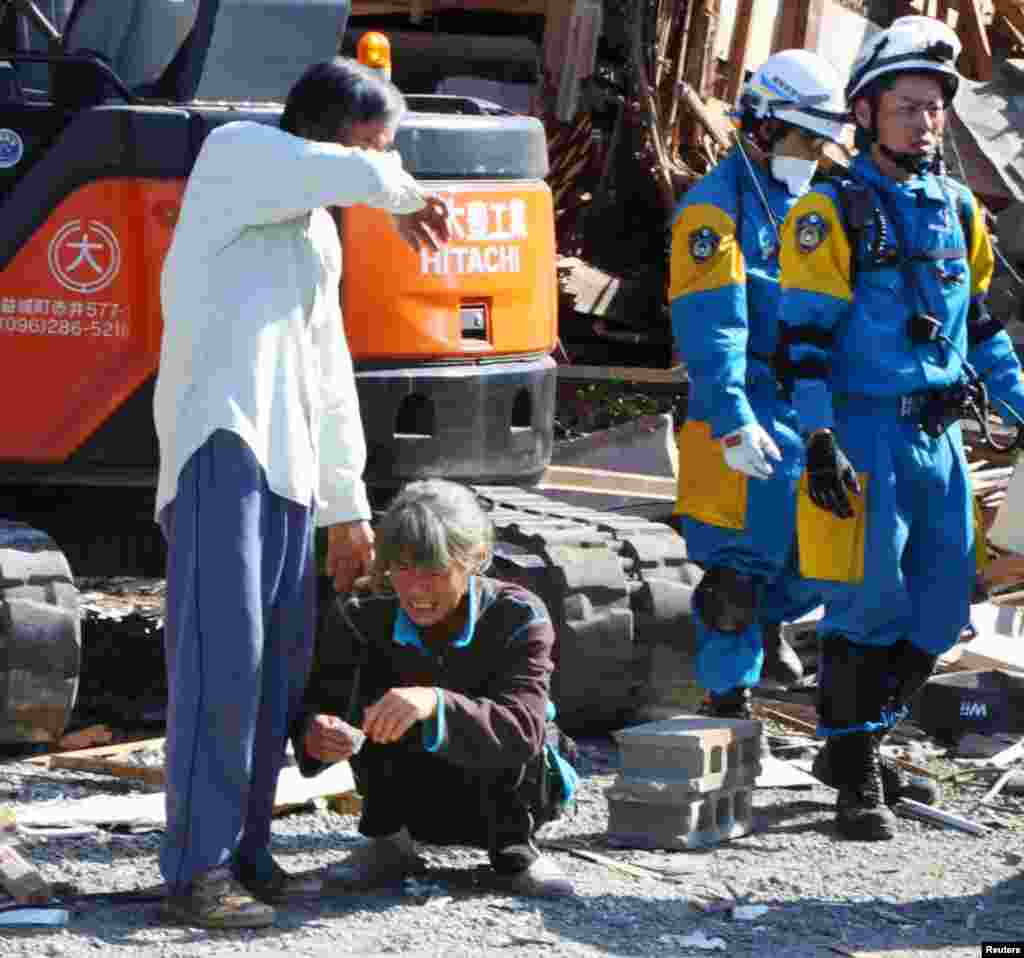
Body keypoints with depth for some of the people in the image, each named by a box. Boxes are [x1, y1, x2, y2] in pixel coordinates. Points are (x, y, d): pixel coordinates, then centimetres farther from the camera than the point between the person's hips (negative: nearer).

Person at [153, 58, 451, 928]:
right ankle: (197, 871, -15)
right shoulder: (234, 155, 3)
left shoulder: (319, 235, 28)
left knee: (279, 664, 6)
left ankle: (244, 852, 13)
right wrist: (406, 198, 8)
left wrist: (348, 506, 26)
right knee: (222, 653, -14)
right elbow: (353, 176, -14)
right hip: (222, 440, -9)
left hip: (286, 465, 9)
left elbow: (331, 377, 29)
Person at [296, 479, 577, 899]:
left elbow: (523, 730, -38)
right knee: (374, 671, -21)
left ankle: (513, 850, -8)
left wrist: (437, 705, -56)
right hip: (412, 799, 2)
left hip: (497, 801, -2)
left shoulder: (518, 618, -23)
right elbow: (315, 702, -21)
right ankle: (387, 842, -9)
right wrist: (314, 734, -47)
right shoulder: (368, 618, -15)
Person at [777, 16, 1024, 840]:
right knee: (867, 605, -7)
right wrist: (820, 444, -16)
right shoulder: (831, 216, -6)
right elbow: (804, 337, -10)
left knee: (940, 610, 9)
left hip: (940, 437, 7)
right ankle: (857, 781, 2)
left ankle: (859, 740, 26)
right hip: (864, 435, -7)